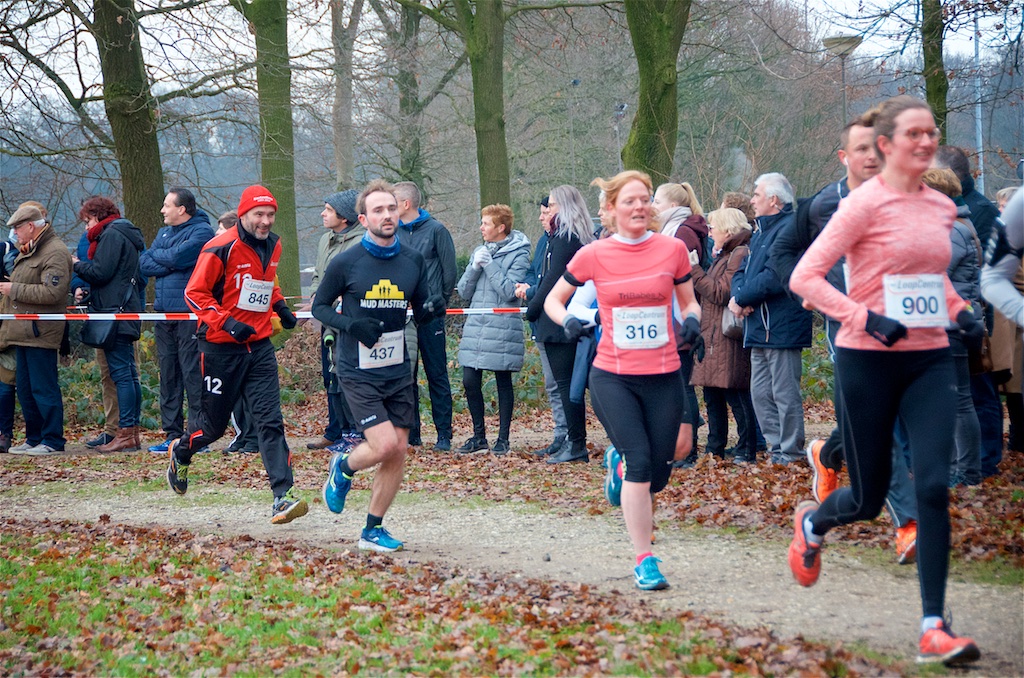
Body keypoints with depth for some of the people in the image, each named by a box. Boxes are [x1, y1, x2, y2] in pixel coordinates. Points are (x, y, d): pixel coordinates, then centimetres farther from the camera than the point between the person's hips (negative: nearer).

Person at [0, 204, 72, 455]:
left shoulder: (55, 253, -12)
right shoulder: (27, 252, 20)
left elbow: (52, 292, -23)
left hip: (40, 332, -10)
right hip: (22, 330, 10)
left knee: (43, 387, -7)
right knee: (25, 388, 12)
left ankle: (53, 440, -2)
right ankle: (34, 439, 19)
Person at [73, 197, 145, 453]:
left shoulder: (111, 235, -8)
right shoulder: (129, 234, 22)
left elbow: (101, 272, -17)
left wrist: (77, 265, 3)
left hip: (115, 312, -10)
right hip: (129, 310, 10)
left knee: (121, 373, -11)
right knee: (129, 373, 9)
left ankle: (126, 434, -14)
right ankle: (132, 431, 11)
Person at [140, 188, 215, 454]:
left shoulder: (201, 231, -4)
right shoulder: (164, 232, 20)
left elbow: (178, 257, -17)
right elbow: (144, 264, 9)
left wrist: (156, 256, 1)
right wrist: (170, 264, -9)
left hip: (190, 314, -8)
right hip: (164, 312, 8)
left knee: (193, 374, -8)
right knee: (168, 375, 8)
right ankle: (172, 434, 12)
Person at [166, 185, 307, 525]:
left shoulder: (273, 246, 9)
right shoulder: (221, 248, -14)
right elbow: (195, 292, -11)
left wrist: (280, 306, 13)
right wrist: (227, 322, -21)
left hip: (260, 345, 5)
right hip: (221, 347, -5)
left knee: (270, 420, -7)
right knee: (214, 422, 8)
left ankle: (283, 497, -12)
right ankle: (180, 453, 41)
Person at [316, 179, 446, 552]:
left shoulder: (414, 260, 2)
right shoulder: (345, 263, -9)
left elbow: (422, 315, 11)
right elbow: (320, 306, 2)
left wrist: (433, 309, -13)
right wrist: (350, 325, -16)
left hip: (398, 370, 5)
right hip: (358, 371, -5)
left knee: (398, 451, 4)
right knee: (384, 445, -15)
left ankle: (373, 529, 20)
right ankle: (343, 466, 19)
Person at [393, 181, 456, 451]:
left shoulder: (436, 230, -3)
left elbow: (449, 271, -1)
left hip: (429, 315, -4)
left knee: (437, 376, -1)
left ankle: (444, 435, 2)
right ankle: (411, 432, 15)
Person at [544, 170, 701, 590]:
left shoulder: (673, 249, 0)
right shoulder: (594, 255, -3)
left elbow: (688, 301, 14)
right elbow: (553, 299, 9)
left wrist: (692, 320, -9)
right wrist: (567, 321, -12)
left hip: (663, 377, 2)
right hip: (613, 377, -2)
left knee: (657, 476, 4)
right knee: (640, 462, -16)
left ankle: (619, 461, 41)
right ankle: (644, 561, -6)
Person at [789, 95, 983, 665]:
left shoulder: (942, 207, 9)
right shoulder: (866, 204, -10)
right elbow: (805, 277, -13)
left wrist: (961, 313, 10)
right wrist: (867, 319, -23)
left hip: (930, 360, 4)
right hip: (869, 361, -4)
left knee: (934, 486, -10)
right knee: (870, 498, 6)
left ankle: (934, 629, -7)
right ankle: (812, 523, 43)